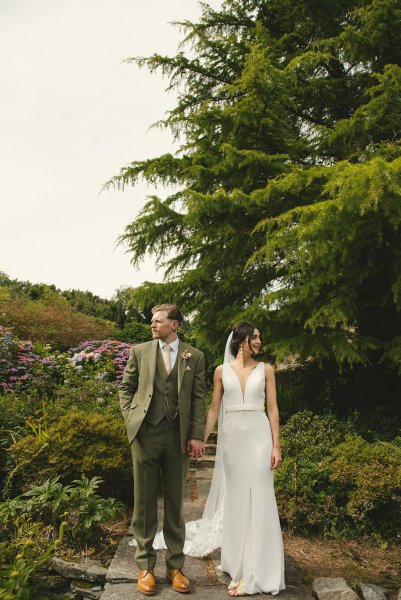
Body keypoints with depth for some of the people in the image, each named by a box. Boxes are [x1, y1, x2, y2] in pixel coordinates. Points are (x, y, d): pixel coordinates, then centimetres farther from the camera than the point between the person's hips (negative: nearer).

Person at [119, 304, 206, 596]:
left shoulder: (195, 357, 4)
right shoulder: (140, 351, 5)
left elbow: (199, 398, 2)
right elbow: (125, 387, 11)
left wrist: (197, 436, -4)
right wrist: (130, 417, -2)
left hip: (178, 437, 0)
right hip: (145, 433, 0)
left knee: (175, 502, 11)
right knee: (144, 501, 8)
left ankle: (175, 565, 24)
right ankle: (145, 566, 22)